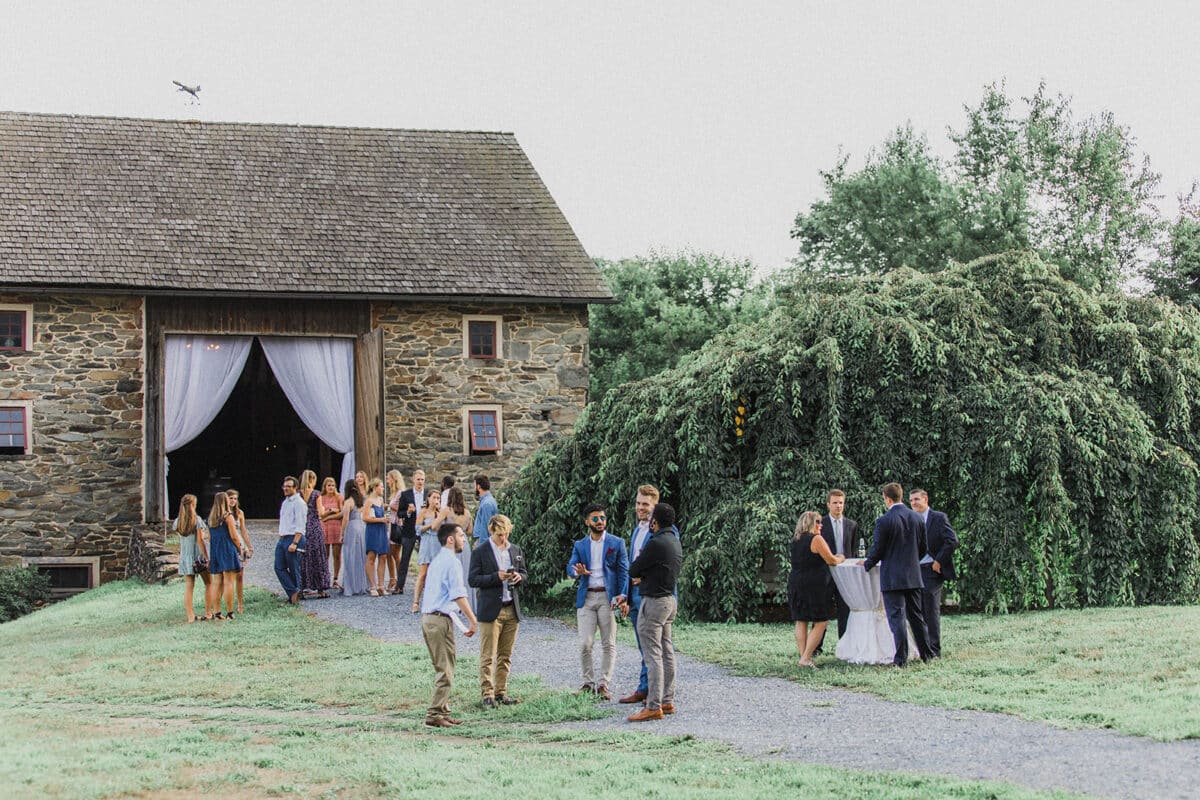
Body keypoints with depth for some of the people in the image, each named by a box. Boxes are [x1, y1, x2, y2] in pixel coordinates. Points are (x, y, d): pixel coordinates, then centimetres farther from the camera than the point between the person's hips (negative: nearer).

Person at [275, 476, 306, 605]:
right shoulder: (285, 502, 18)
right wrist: (280, 538, 17)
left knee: (294, 569, -1)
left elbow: (300, 526, -16)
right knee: (279, 568, 0)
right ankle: (293, 592, -1)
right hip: (282, 539, 9)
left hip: (294, 538, -9)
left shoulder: (298, 503, -10)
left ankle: (294, 596, 6)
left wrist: (294, 543, -23)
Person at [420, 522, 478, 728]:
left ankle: (443, 712, 19)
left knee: (442, 669, 15)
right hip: (441, 619, -9)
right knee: (446, 670, -5)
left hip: (428, 617, 9)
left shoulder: (436, 561, 17)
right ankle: (435, 714, -5)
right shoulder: (452, 562, -12)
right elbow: (458, 595, -18)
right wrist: (473, 620, -15)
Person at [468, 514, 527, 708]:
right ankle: (487, 694, -2)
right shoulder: (480, 552, -5)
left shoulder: (516, 550, 11)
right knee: (488, 656, -5)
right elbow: (472, 579, -8)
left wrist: (519, 576, -3)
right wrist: (496, 577, -20)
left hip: (512, 609, 5)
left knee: (505, 655, 10)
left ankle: (501, 692, 16)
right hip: (490, 610, -5)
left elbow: (524, 572, 21)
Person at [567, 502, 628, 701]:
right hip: (586, 597, 2)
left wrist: (622, 595, -12)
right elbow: (570, 568, 1)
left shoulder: (617, 543, 6)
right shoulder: (580, 545, 13)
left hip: (608, 597, -2)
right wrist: (578, 572, -24)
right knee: (585, 643, -3)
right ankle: (588, 683, 8)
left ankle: (604, 685, 3)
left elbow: (623, 571, 2)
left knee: (608, 644, -2)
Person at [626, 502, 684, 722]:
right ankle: (667, 701, 16)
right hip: (670, 599, 10)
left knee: (653, 654, -9)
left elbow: (633, 571, -11)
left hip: (654, 602, -10)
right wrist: (645, 576, 10)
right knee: (666, 652, 12)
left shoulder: (656, 543, -19)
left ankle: (653, 706, -11)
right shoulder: (675, 542, 11)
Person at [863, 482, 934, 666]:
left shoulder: (884, 521, -14)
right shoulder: (917, 518, 4)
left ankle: (901, 658, -2)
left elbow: (877, 550, -9)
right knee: (916, 616, 15)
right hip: (913, 576, 5)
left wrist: (867, 564, 9)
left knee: (896, 617, -2)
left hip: (892, 577, -5)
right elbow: (923, 549, 11)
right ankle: (926, 653, 20)